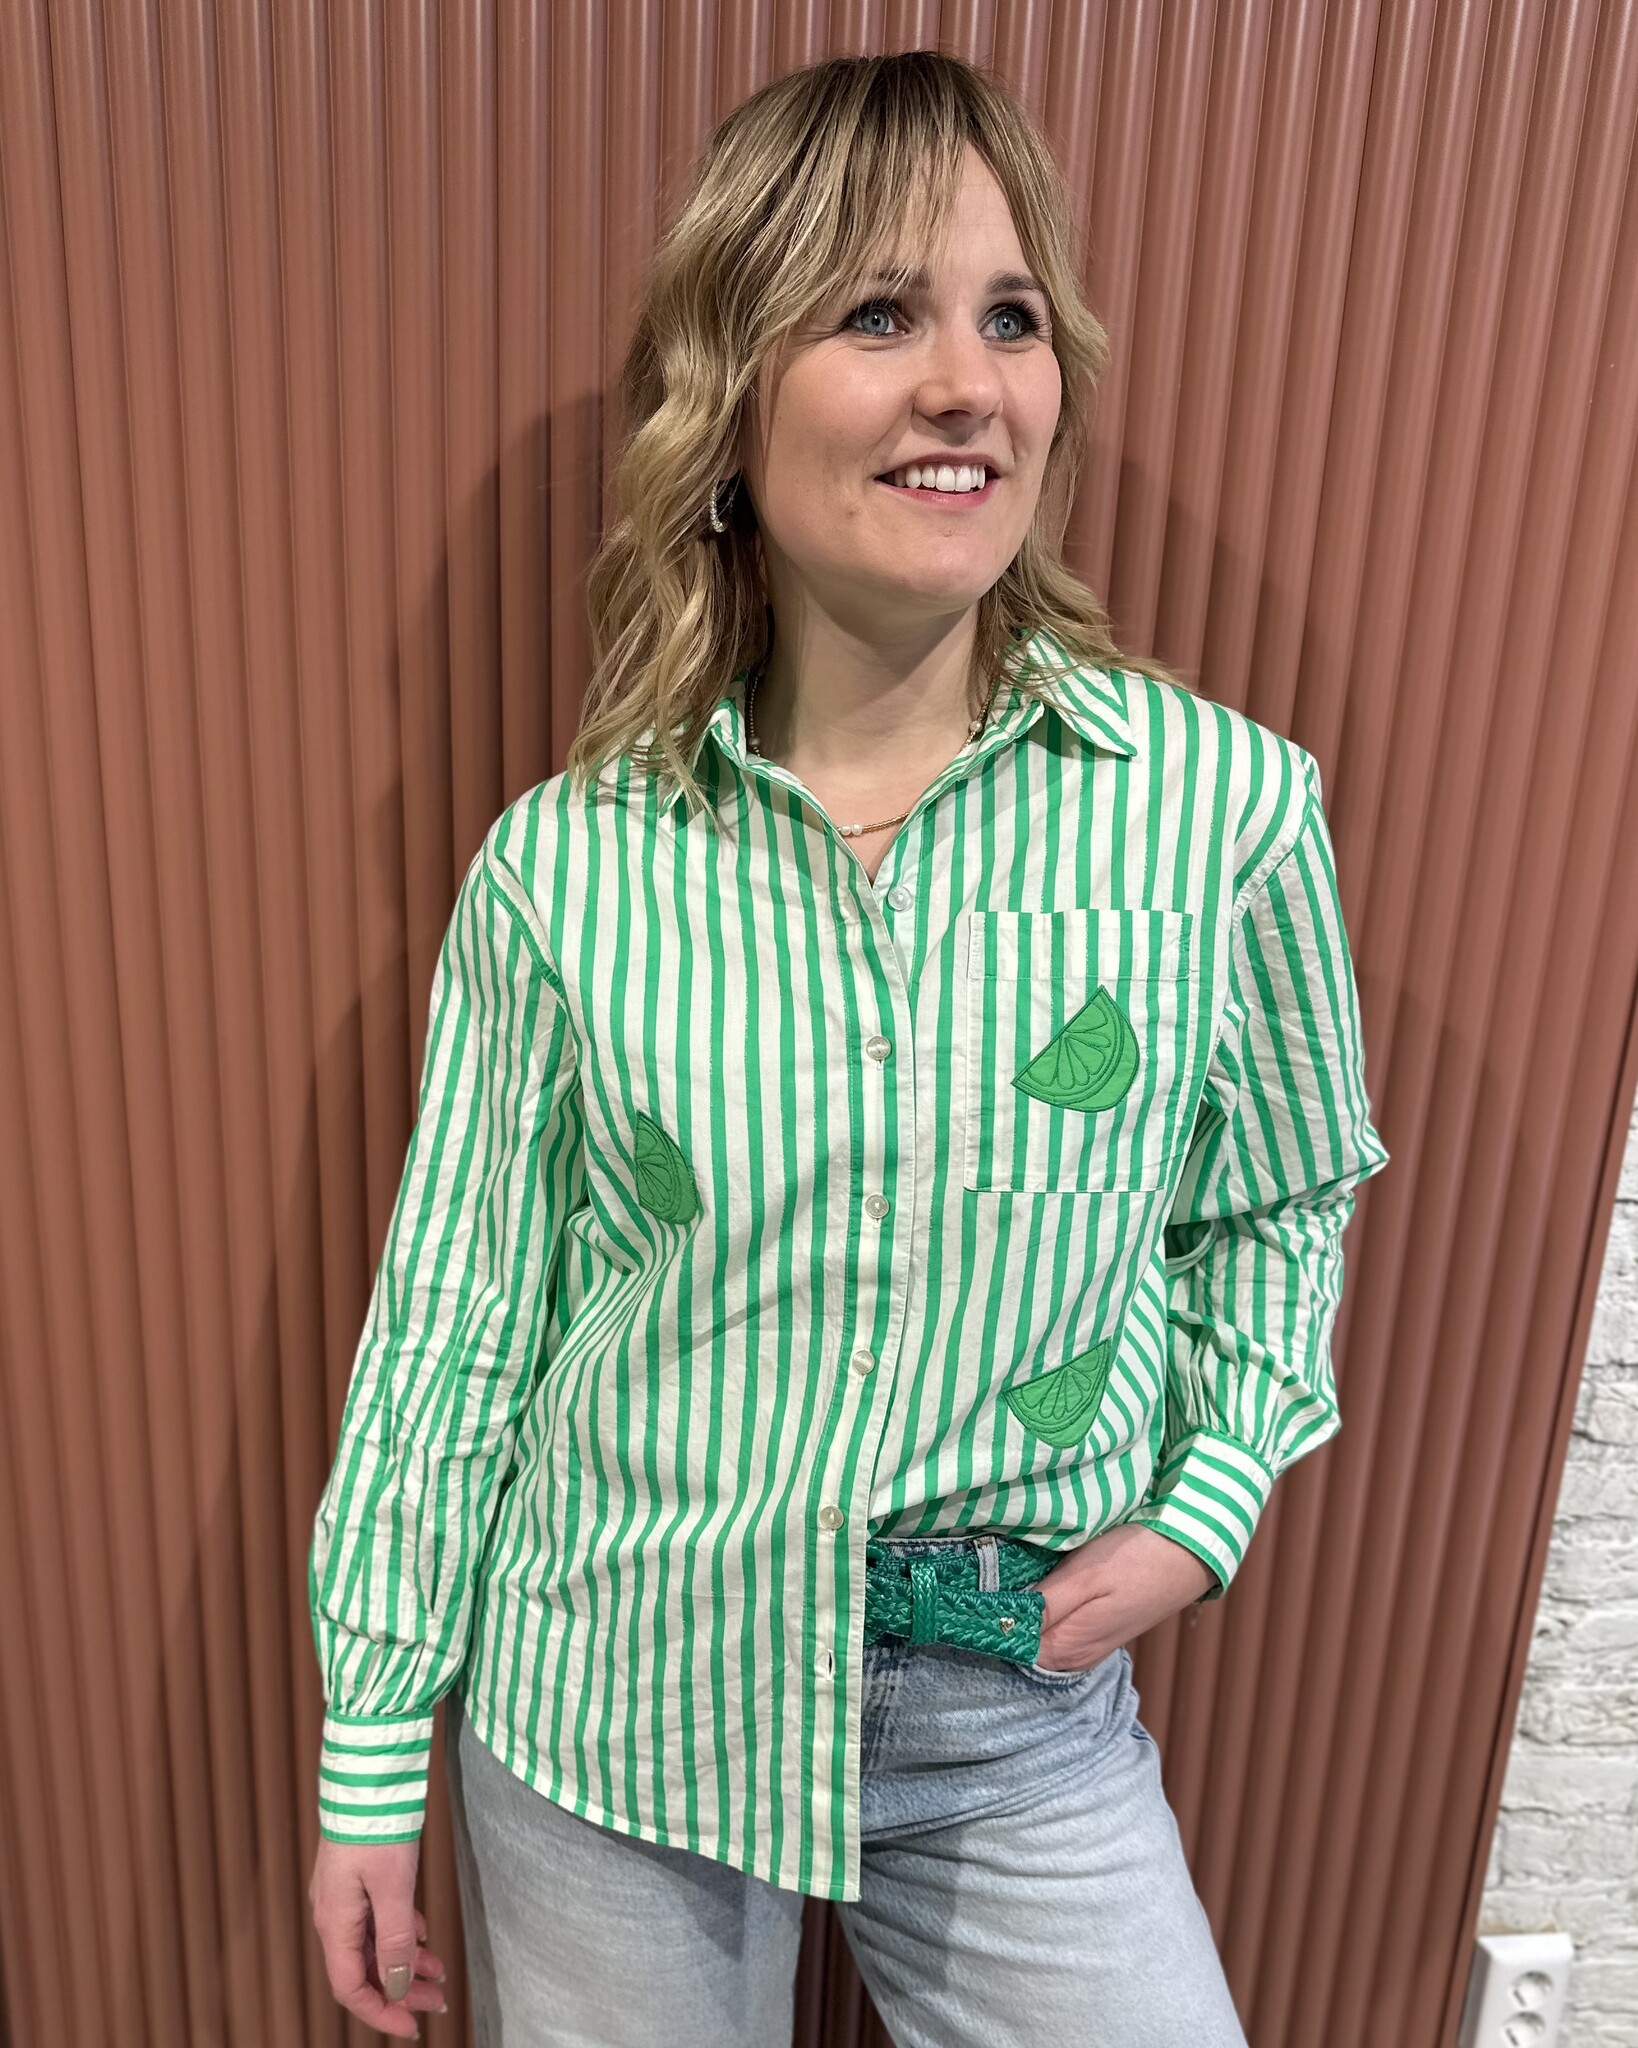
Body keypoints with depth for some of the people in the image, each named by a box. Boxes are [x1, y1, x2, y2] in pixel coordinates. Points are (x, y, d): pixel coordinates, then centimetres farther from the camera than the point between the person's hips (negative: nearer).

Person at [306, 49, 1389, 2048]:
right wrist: (372, 1752, 3)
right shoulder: (560, 872, -12)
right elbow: (450, 1324, -4)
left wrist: (1202, 1506, -5)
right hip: (602, 1718, 1)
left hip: (1023, 1716, 1)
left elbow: (1281, 1203, 6)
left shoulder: (1228, 809, -12)